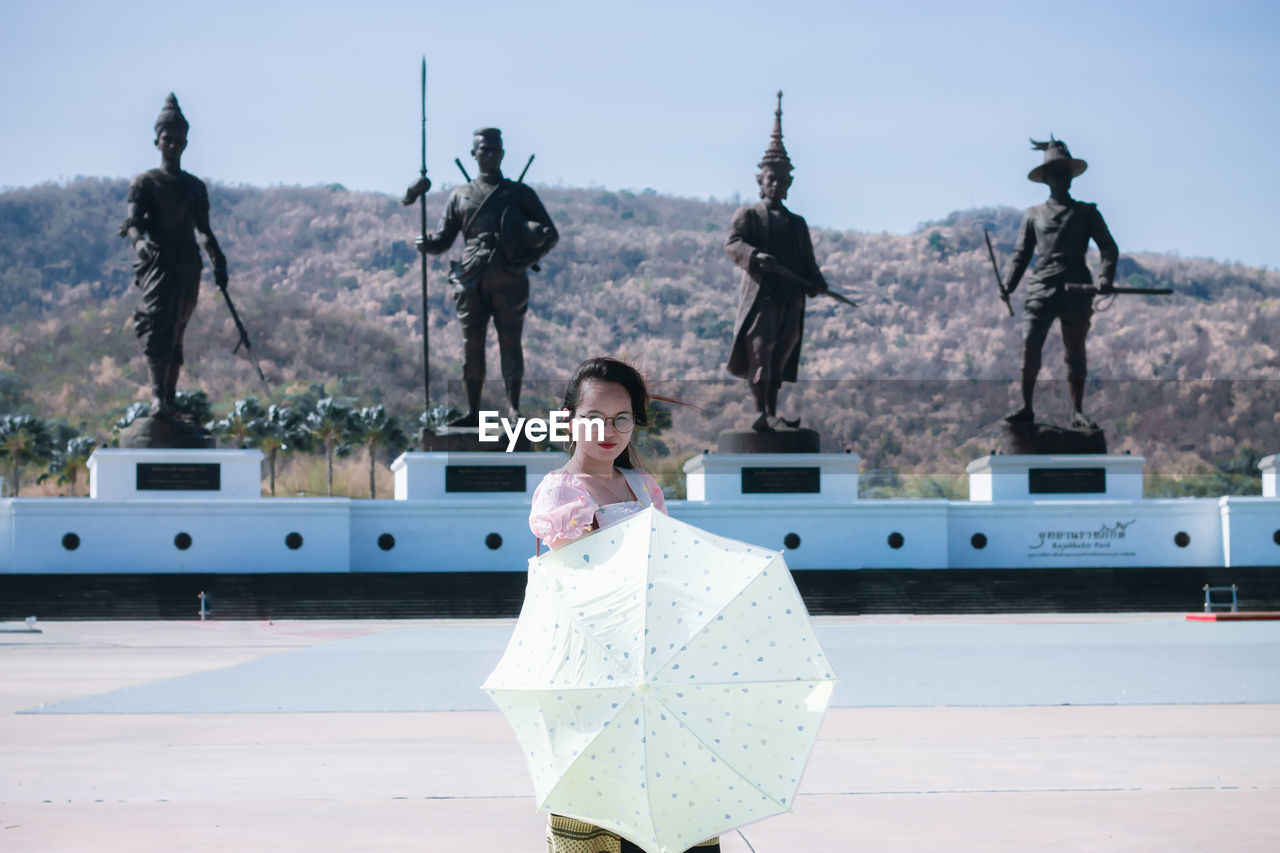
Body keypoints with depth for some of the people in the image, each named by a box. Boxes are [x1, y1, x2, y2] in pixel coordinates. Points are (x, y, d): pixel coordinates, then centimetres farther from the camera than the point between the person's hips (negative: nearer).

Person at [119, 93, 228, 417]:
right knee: (158, 322, -22)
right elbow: (133, 222, -8)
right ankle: (157, 394, -32)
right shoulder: (145, 183, 5)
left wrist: (218, 261, 14)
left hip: (188, 265, 4)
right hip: (157, 260, -4)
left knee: (175, 333, 5)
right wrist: (139, 239, -30)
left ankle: (171, 399, 9)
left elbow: (203, 229, 24)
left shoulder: (195, 187, 18)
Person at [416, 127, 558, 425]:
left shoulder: (520, 193, 12)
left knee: (510, 343, -3)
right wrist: (427, 244, -8)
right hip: (472, 280, 2)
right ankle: (472, 411, 5)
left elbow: (551, 234, 12)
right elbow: (444, 239, 15)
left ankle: (514, 409, 2)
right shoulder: (460, 196, 16)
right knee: (472, 345, 0)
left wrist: (531, 255, -8)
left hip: (509, 280, -1)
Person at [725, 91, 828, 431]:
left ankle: (771, 414, 13)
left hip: (790, 299, 5)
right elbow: (732, 244, -8)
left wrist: (816, 282, -5)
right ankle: (762, 414, -15)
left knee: (780, 359, 7)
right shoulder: (748, 214, 8)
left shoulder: (797, 223, 23)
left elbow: (807, 260, 17)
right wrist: (755, 255, -29)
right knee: (760, 354, -13)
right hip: (760, 294, -5)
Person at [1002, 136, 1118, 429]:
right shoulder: (1034, 215, 16)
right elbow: (1021, 253, 14)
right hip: (1041, 288, 0)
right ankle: (1026, 408, -5)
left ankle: (1077, 412, 6)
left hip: (1076, 288, 0)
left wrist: (1105, 277, -13)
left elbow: (1108, 247, 6)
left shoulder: (1086, 213, 13)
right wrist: (1009, 284, -2)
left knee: (1075, 349, 2)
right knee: (1030, 346, -10)